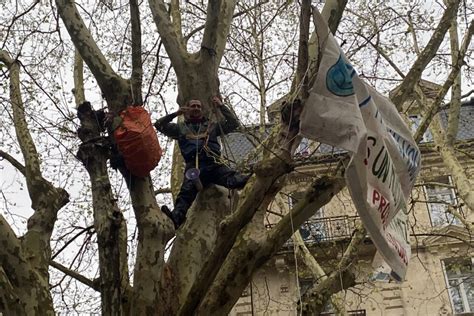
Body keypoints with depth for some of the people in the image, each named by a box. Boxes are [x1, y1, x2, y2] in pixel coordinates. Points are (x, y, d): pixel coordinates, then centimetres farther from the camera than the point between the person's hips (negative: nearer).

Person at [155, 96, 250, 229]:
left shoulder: (211, 125, 31)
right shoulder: (180, 127, 30)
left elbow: (234, 124, 27)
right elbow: (159, 125, 23)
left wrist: (222, 107, 21)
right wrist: (175, 114, 13)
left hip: (214, 164, 1)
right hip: (194, 167, -1)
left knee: (233, 179, -29)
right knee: (187, 191, -28)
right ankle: (176, 217, -50)